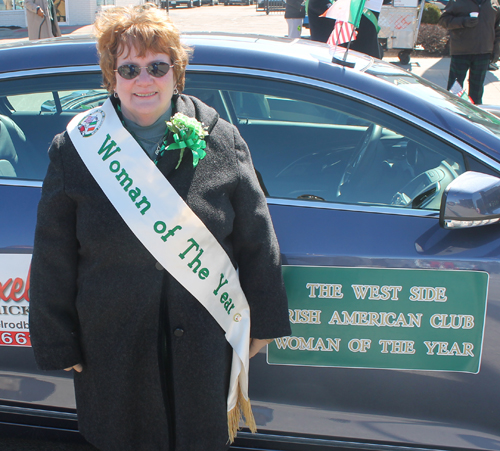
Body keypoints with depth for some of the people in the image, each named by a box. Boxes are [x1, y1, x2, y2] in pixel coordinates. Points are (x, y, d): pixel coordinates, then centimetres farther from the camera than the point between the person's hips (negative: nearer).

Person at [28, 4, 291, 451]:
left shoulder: (220, 141, -5)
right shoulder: (75, 149, -7)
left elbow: (257, 242, 1)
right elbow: (54, 260, -2)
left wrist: (263, 323, 5)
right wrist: (59, 344, 1)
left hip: (204, 341, 1)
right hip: (114, 344, 0)